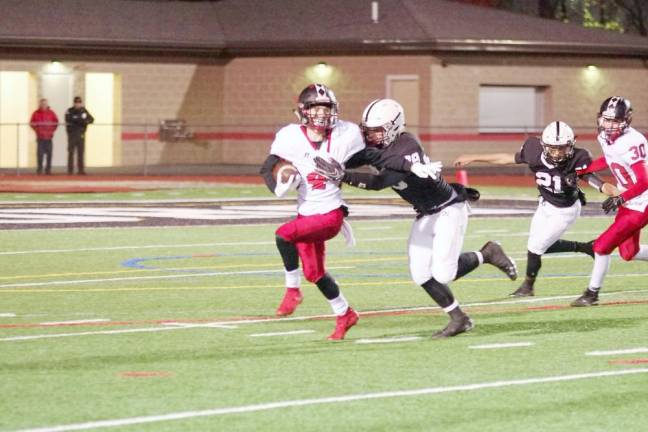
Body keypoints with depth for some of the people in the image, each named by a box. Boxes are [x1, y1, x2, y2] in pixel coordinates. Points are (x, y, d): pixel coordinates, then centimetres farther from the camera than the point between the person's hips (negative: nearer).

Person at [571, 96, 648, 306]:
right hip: (626, 202, 9)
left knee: (602, 245, -8)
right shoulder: (605, 137, -3)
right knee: (629, 253, 18)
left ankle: (592, 294, 7)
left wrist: (620, 199, -35)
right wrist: (580, 171, 14)